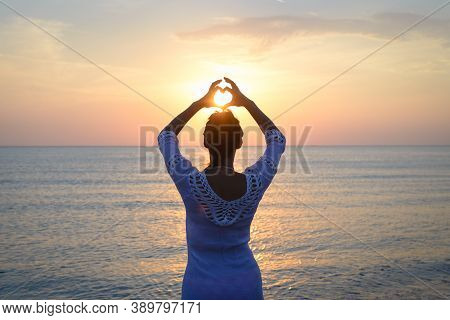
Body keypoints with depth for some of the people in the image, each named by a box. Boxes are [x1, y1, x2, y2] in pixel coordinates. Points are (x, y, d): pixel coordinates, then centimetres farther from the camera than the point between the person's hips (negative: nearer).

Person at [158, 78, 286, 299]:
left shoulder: (190, 182, -19)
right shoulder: (255, 183, -15)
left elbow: (166, 136, 1)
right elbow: (277, 139, 5)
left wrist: (199, 103, 3)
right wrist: (247, 103, 6)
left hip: (200, 287, -1)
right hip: (246, 284, 2)